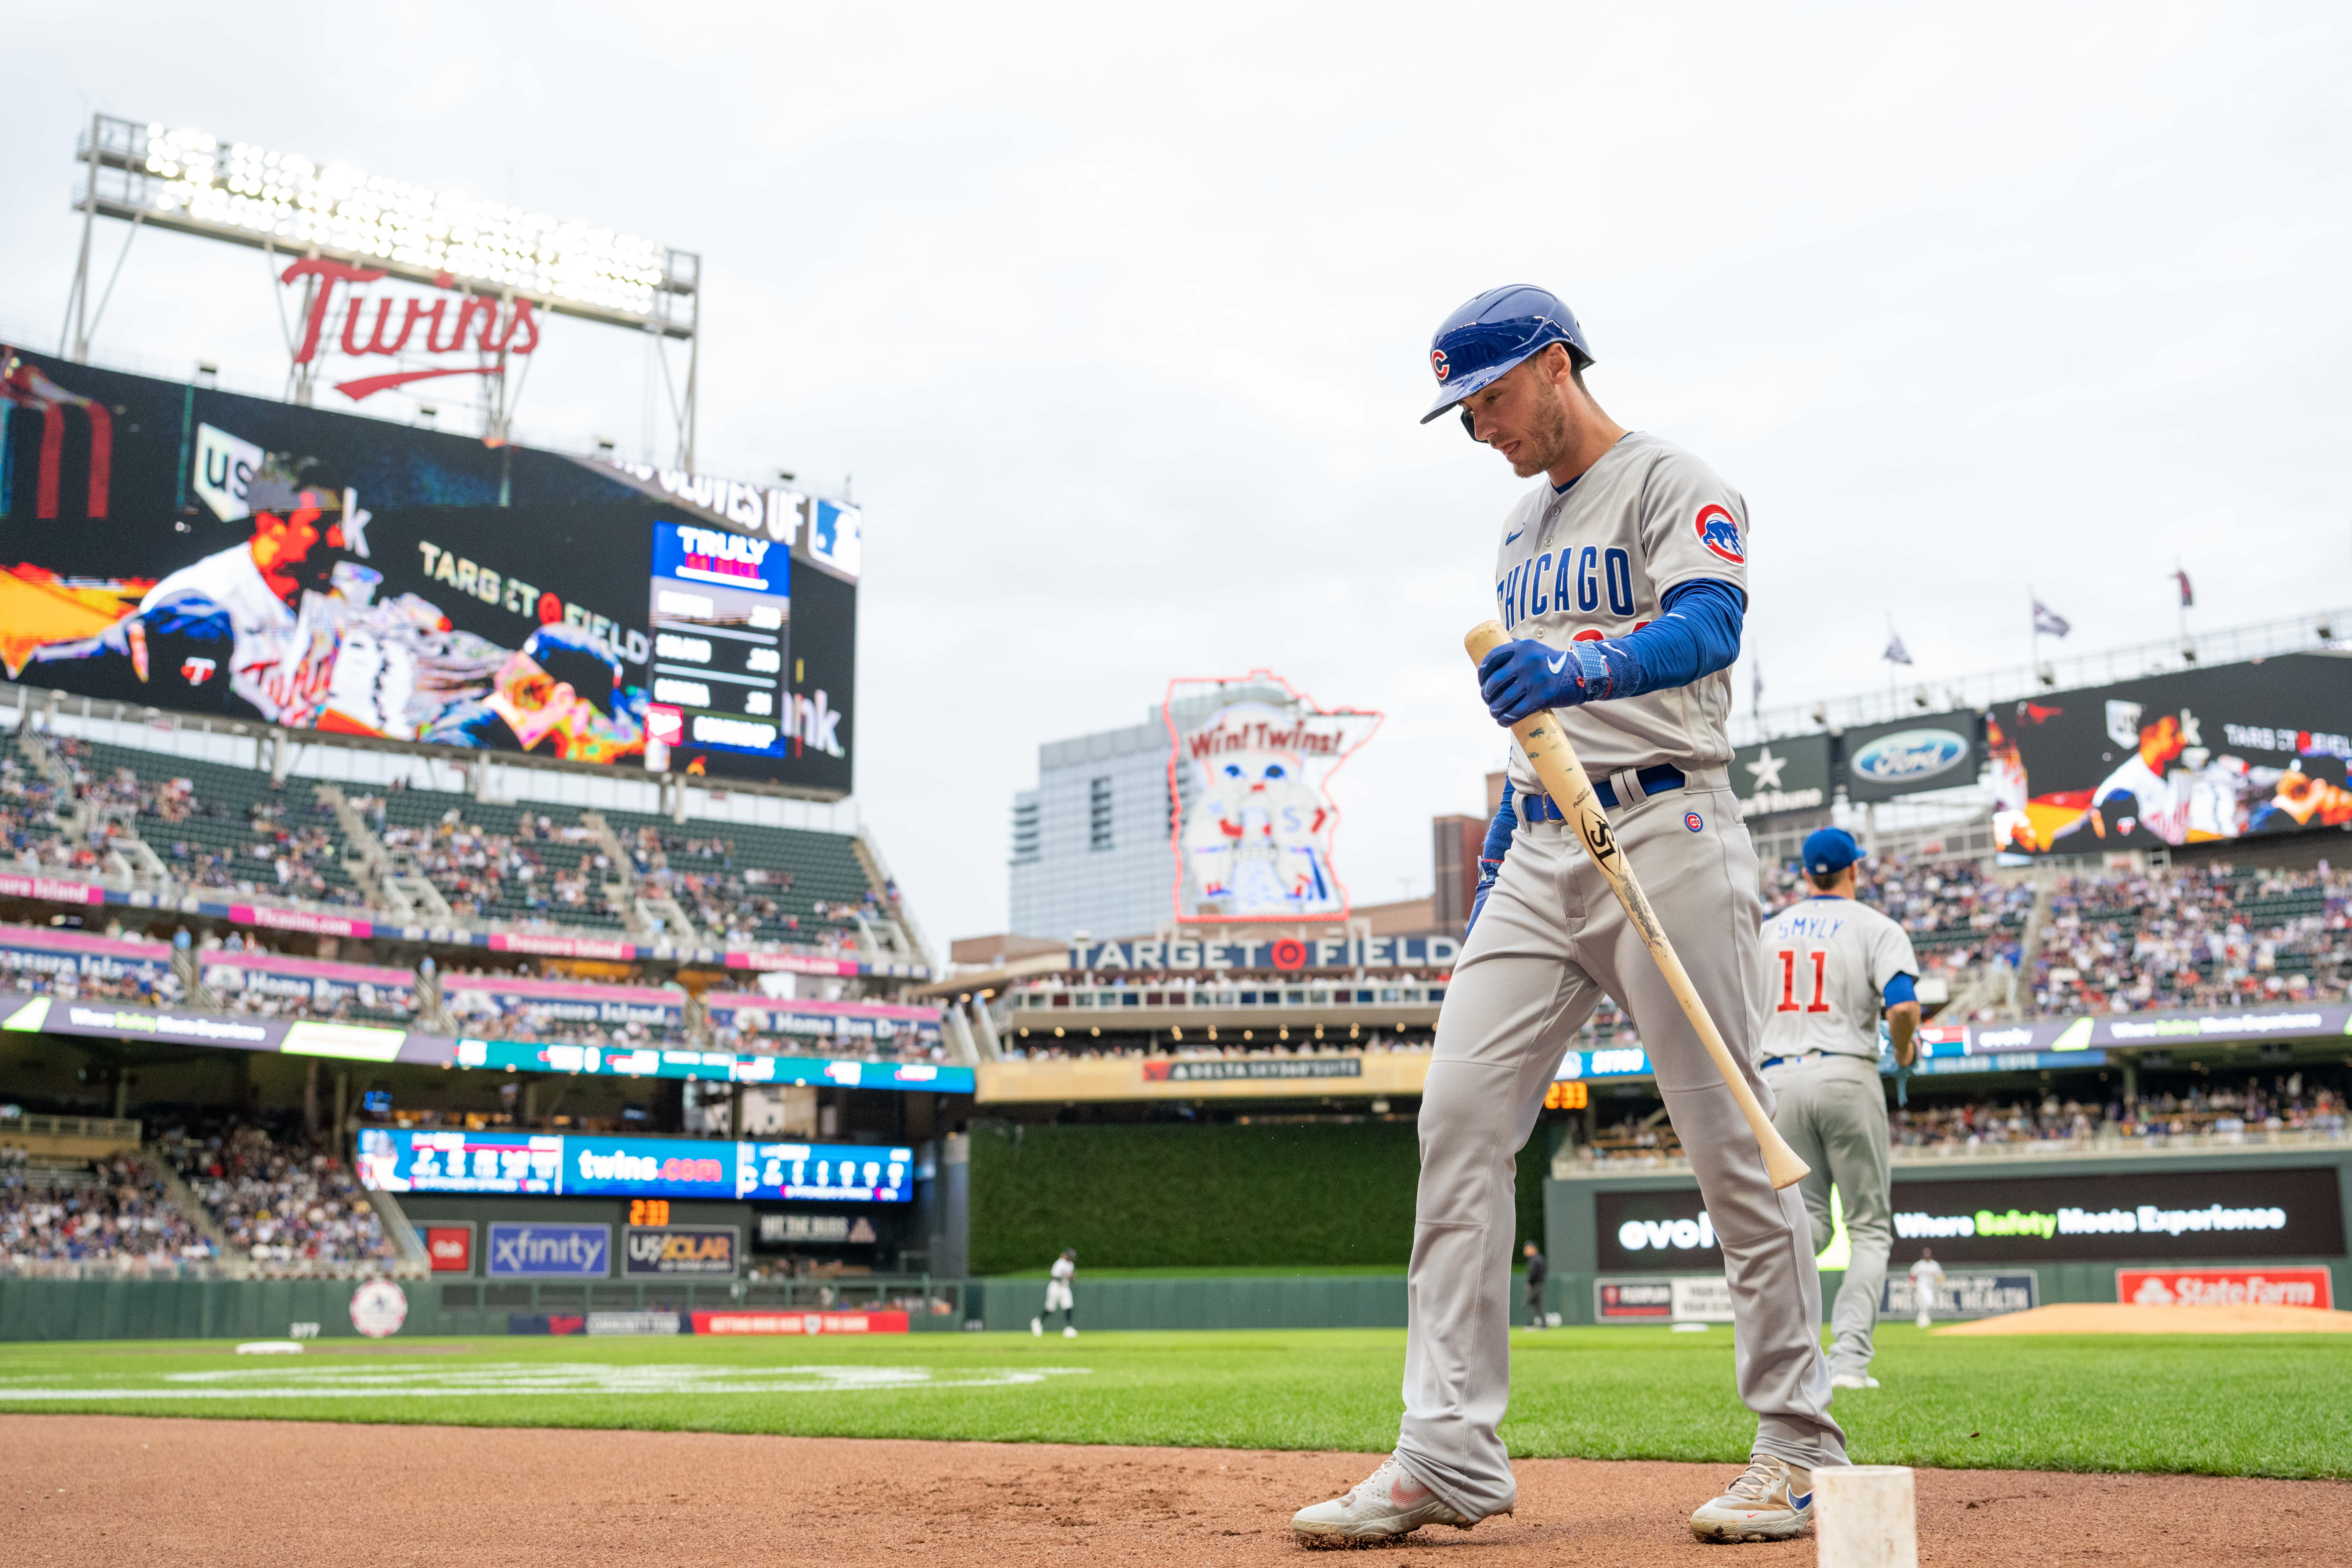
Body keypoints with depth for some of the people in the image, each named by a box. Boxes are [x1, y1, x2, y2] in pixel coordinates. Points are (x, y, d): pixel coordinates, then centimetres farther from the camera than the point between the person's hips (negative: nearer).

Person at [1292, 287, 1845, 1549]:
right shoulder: (1520, 531, 22)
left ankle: (1796, 1443, 11)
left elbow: (1709, 624, -23)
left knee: (1729, 1140, -3)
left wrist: (1585, 666, -42)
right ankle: (1448, 1456, -3)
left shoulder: (1672, 486, -2)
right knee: (1460, 1117, -5)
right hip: (1540, 850, 7)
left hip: (1664, 839, -7)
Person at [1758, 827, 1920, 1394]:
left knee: (1805, 1220, 10)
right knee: (1870, 1228, 7)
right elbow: (1902, 1005, -16)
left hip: (1779, 1078, 3)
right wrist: (1904, 1051, 3)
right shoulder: (1875, 927, 0)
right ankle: (1849, 1358, -7)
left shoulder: (1768, 931, 12)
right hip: (1846, 1075, -3)